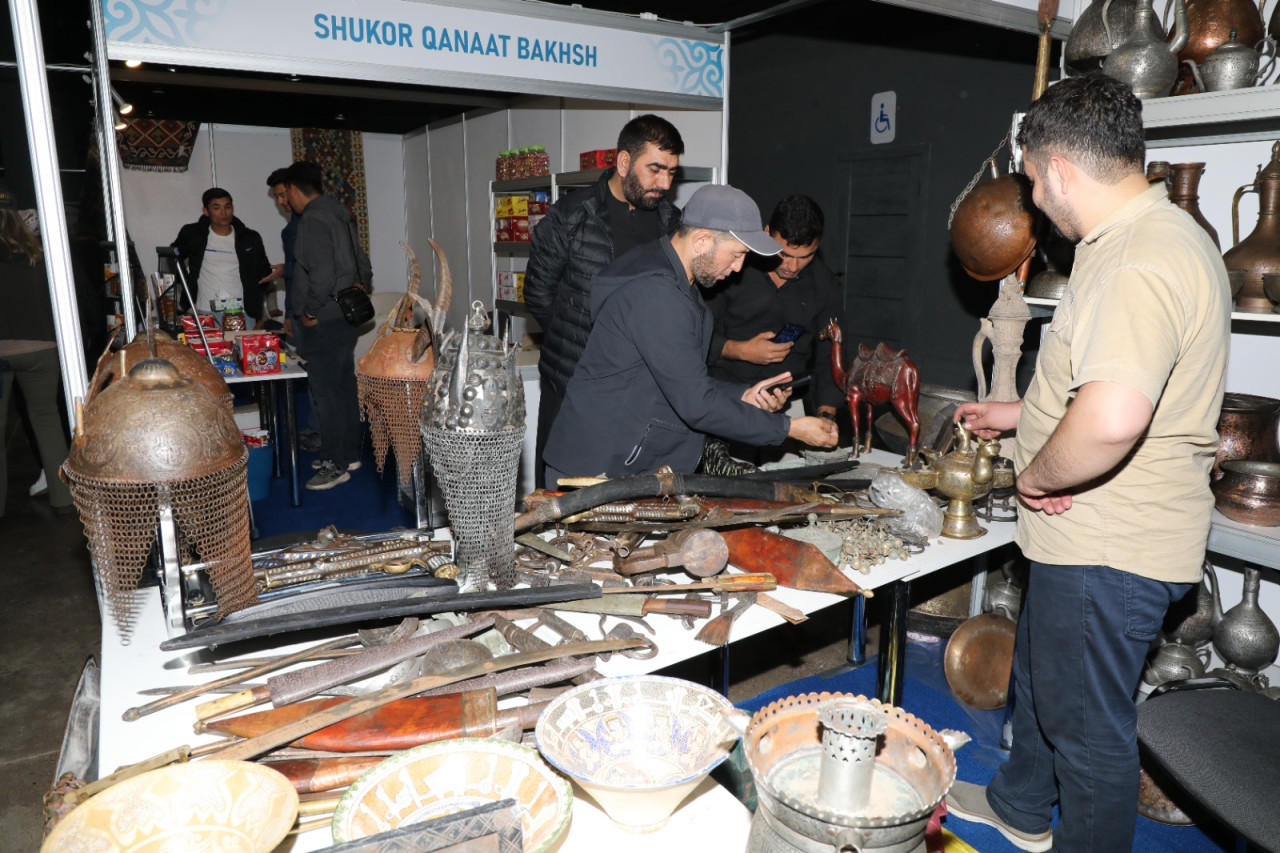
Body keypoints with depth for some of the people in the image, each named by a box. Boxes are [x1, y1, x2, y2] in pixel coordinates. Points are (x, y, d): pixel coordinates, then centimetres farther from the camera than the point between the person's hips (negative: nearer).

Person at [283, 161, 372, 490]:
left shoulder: (312, 219, -16)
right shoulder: (337, 213, 13)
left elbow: (322, 274, -26)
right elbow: (363, 265, 17)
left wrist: (311, 311, -14)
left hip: (324, 323, -10)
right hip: (345, 318, 10)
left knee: (327, 392, -3)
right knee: (344, 386, 15)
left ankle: (336, 464, 5)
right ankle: (348, 453, 25)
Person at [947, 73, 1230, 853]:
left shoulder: (1139, 262, -27)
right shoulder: (1158, 236, 10)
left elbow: (1112, 418, -42)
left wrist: (1037, 476, -24)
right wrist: (1020, 415, 25)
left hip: (1108, 553, -11)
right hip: (1091, 535, 11)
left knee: (1089, 727, 10)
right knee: (1040, 678, 27)